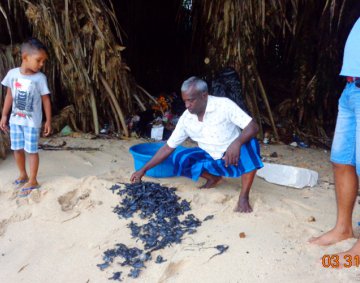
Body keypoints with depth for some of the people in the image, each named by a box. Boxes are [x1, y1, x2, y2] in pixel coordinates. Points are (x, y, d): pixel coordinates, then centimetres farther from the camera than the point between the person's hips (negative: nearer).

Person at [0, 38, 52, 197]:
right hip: (15, 119, 4)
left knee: (31, 150, 2)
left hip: (32, 121, -4)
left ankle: (32, 181, 14)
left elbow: (46, 100, -5)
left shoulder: (40, 78, -12)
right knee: (17, 149, 14)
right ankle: (23, 175, 33)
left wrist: (48, 121, -5)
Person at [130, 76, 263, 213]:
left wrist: (237, 143, -45)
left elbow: (253, 127, -25)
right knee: (179, 158, -17)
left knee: (249, 144, -35)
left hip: (234, 157, -4)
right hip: (212, 159, 4)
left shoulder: (224, 105, -21)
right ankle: (213, 178, 7)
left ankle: (243, 197, -23)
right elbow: (168, 148, -3)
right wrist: (143, 169, -7)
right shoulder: (186, 119, -9)